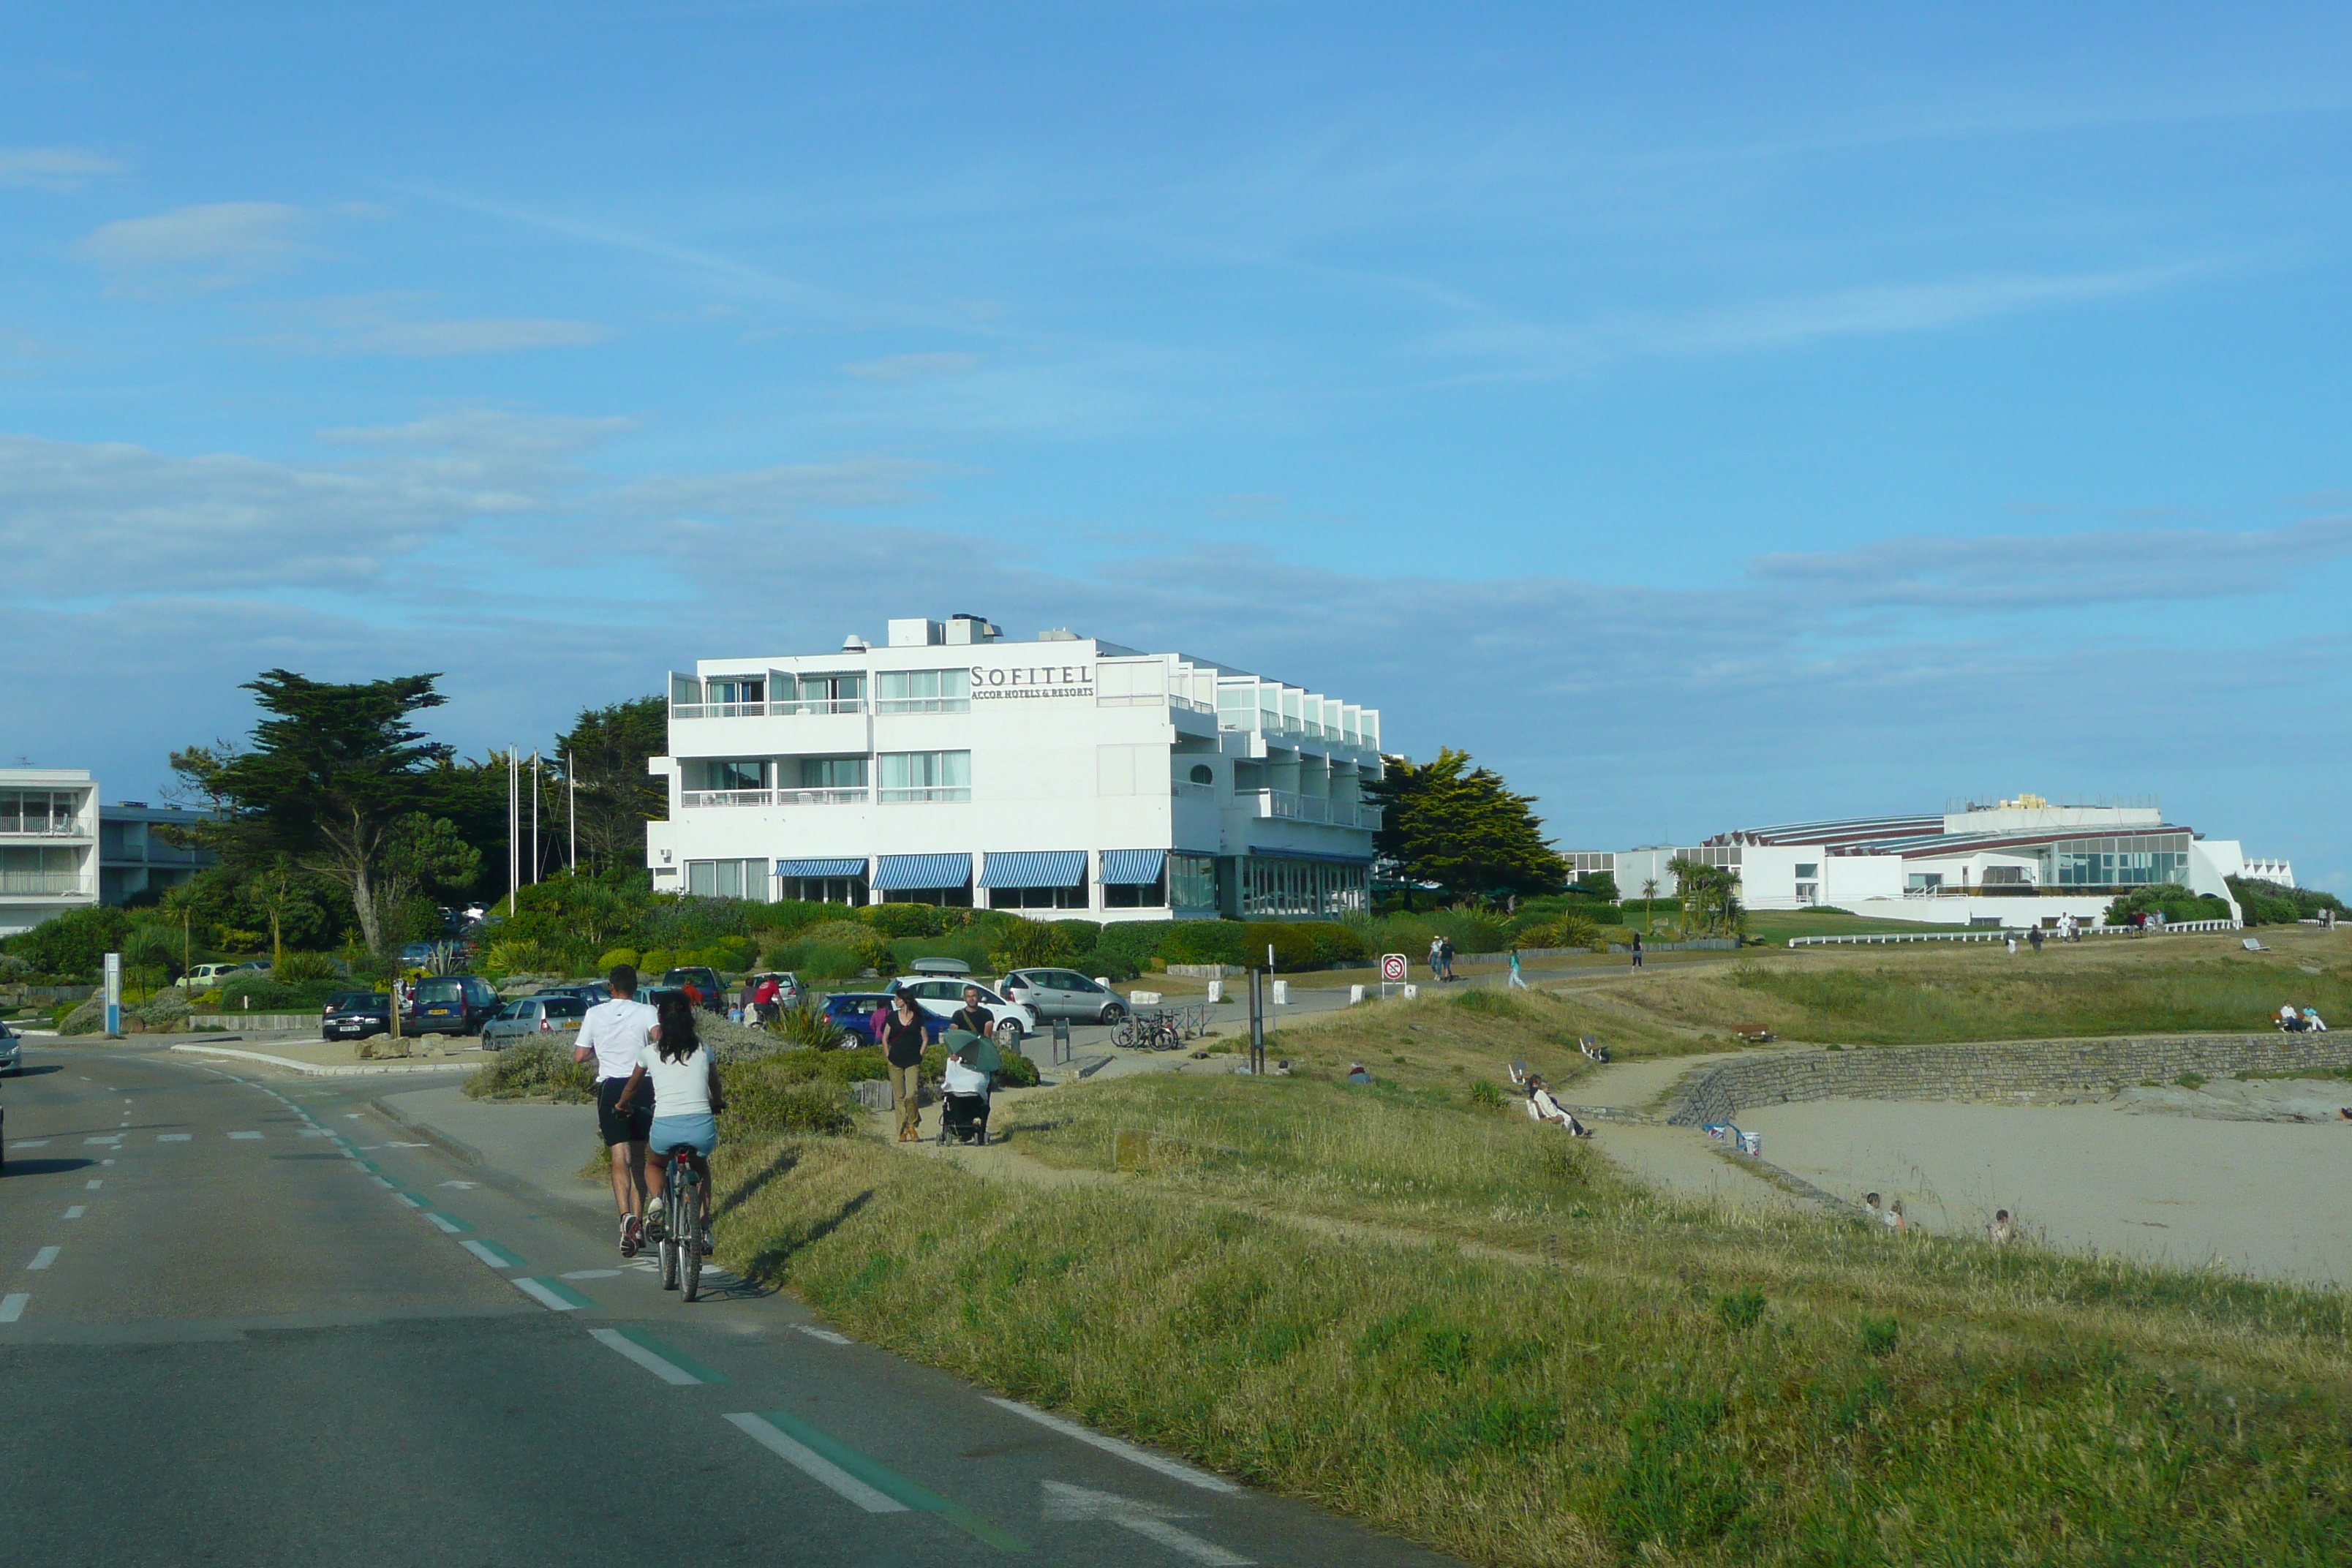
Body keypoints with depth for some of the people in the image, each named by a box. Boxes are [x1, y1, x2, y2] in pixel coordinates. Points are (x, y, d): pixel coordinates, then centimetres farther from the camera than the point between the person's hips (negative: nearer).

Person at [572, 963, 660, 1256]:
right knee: (638, 1157, 13)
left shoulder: (595, 1014, 5)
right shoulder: (646, 1012, -1)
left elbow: (579, 1056, 6)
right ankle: (638, 1223, 12)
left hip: (610, 1088, 0)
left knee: (620, 1157, -7)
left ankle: (626, 1216, -28)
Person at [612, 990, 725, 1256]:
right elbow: (717, 1095, 28)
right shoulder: (703, 1051, 13)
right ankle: (704, 1229, 20)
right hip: (702, 1128, 1)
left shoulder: (650, 1053, 10)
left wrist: (622, 1106, 52)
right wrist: (717, 1104, 52)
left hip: (665, 1128, -1)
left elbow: (631, 1088, 30)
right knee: (700, 1166, 35)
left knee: (655, 1163, 34)